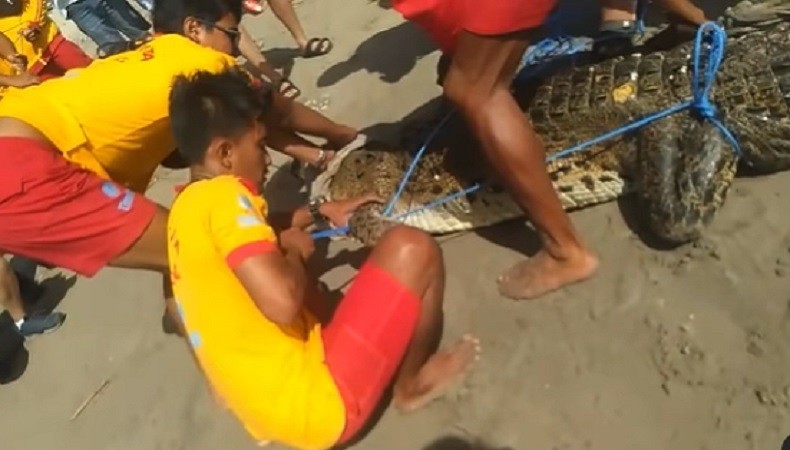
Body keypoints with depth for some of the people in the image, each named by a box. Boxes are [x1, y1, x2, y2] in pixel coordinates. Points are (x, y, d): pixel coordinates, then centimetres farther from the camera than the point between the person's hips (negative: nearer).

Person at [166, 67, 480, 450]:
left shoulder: (186, 208, 10)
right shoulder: (220, 195, -18)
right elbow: (283, 302, -29)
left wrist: (319, 214, 23)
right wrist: (293, 249, -8)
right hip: (318, 401, -10)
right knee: (410, 249, -12)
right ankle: (413, 382, 12)